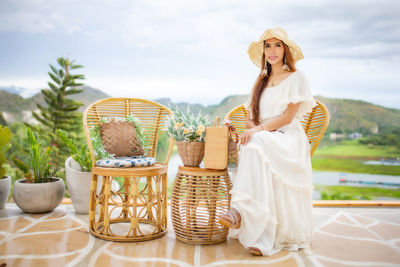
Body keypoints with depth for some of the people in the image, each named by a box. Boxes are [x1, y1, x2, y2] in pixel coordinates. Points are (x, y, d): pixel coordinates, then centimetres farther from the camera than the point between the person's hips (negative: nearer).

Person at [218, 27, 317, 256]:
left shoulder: (296, 78, 6)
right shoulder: (262, 81, 24)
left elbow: (288, 117, -7)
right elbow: (250, 117, 19)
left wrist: (260, 129, -20)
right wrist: (254, 126, -5)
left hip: (288, 140, -5)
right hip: (263, 141, 5)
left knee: (257, 146, -37)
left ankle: (240, 211, -46)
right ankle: (263, 236, -35)